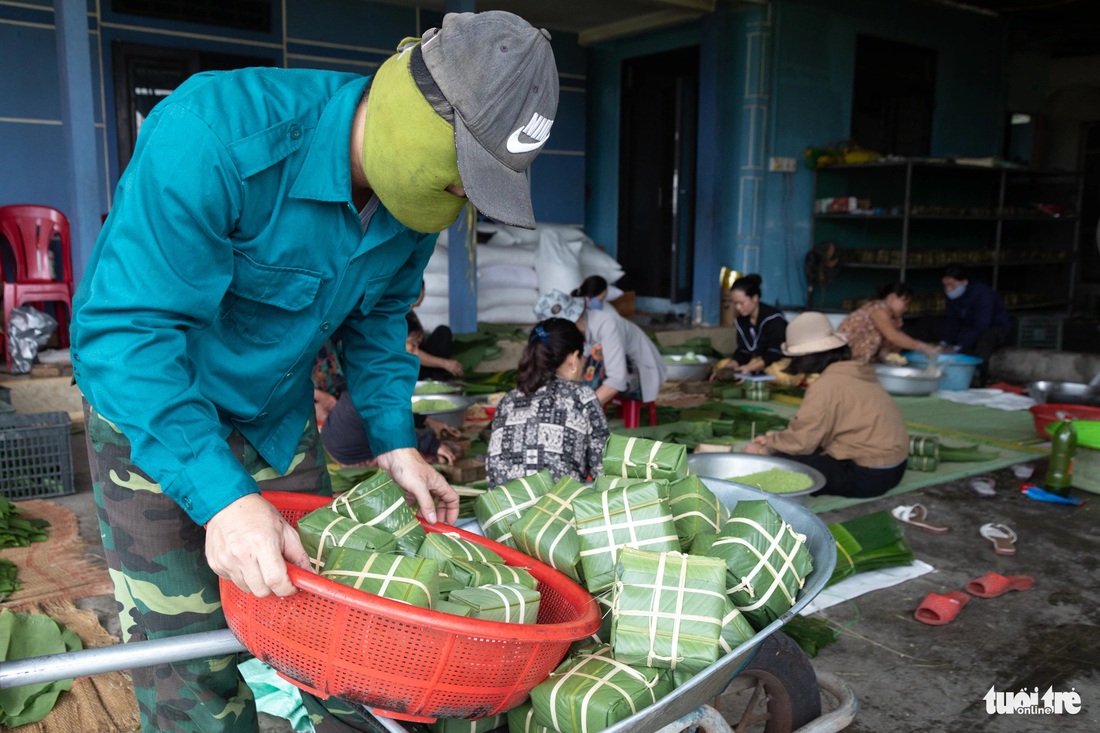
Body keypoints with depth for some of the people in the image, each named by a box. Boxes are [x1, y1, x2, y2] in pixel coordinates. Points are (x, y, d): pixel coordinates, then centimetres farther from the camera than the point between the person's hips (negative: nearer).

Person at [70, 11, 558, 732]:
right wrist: (220, 497, -39)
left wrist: (395, 439, -3)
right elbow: (121, 329, -32)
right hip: (155, 414, -5)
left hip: (281, 421, 6)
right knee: (195, 671, -2)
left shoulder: (419, 194, -10)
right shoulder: (219, 132, -32)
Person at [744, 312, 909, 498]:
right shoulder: (857, 375, 10)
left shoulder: (826, 385, -17)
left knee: (776, 462, -13)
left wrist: (766, 447, 1)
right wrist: (776, 438, 7)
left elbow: (801, 440, -16)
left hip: (867, 476, -9)